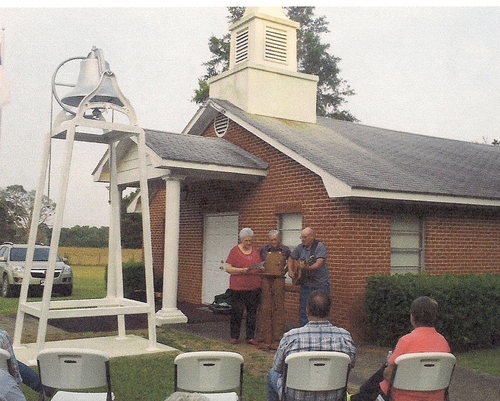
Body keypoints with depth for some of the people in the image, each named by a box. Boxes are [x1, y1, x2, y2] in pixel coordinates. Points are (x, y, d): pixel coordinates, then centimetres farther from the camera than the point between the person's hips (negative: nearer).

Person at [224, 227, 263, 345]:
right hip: (238, 288, -4)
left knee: (252, 313, 7)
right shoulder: (235, 251, -3)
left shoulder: (256, 251, 11)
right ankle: (234, 336, 14)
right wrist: (242, 270, -19)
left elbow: (260, 266, 21)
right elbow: (228, 268, -7)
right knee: (237, 313, 2)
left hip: (254, 288, 4)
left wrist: (261, 269, -2)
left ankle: (250, 337, 15)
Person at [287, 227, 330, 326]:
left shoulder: (319, 247, -13)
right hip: (305, 284, 6)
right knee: (303, 310, 10)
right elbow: (291, 259, 18)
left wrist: (307, 268, -42)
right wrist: (290, 270, 3)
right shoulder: (300, 248, 5)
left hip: (321, 284, -5)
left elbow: (319, 263, -26)